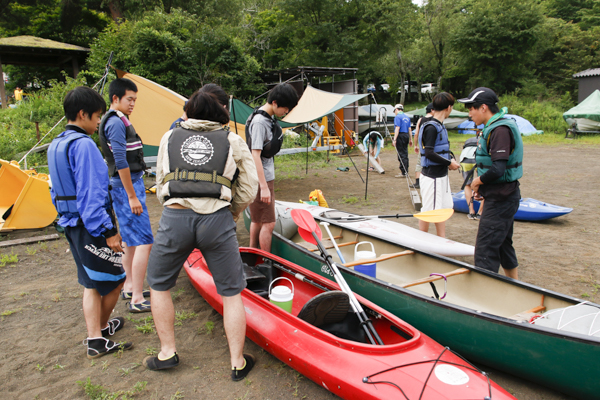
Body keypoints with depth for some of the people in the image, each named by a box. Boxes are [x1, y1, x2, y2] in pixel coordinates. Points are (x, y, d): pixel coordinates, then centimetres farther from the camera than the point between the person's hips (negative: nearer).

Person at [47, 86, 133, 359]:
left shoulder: (55, 145, 13)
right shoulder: (83, 144, -18)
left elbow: (57, 190, 19)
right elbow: (90, 194, -23)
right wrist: (108, 231, -20)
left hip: (71, 224, 10)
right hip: (90, 227, -10)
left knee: (91, 283, 16)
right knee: (114, 279, 6)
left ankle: (95, 340, 22)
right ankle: (102, 327, 25)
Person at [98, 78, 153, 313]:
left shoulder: (119, 121, 18)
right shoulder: (116, 122, -14)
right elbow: (121, 162, -20)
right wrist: (132, 196, -20)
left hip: (132, 184, 11)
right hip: (126, 186, -11)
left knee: (131, 240, 17)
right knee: (144, 241, -10)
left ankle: (129, 288, 29)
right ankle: (137, 300, -5)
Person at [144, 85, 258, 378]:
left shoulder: (169, 138, 16)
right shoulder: (233, 141, 10)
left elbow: (161, 184, 18)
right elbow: (248, 190, 9)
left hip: (174, 219, 1)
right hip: (217, 220, -1)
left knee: (159, 285, 24)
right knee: (231, 292, 13)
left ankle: (167, 353, 31)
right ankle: (238, 363, 21)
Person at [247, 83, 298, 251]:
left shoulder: (269, 118, 10)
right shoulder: (259, 121, -19)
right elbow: (255, 155, -23)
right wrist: (263, 186, -24)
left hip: (266, 177, 10)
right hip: (260, 180, -10)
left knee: (257, 220, 18)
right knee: (268, 223, -5)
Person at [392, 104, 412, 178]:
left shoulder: (398, 117, -7)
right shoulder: (407, 117, 17)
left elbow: (397, 128, -16)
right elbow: (409, 129, 17)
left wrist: (394, 139, -18)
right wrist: (410, 139, 21)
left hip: (400, 135, -8)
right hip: (406, 135, 8)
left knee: (401, 155, -8)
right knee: (405, 154, 13)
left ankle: (403, 173, -9)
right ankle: (405, 171, 18)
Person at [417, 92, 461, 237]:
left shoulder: (440, 126, 12)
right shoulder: (431, 127, -18)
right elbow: (429, 153, -24)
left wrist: (449, 160, 3)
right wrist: (449, 163, -14)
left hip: (441, 175, 10)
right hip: (432, 177, -10)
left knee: (442, 209, 16)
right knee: (428, 212, 0)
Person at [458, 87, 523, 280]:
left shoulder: (500, 129, -20)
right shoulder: (493, 127, 13)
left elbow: (497, 169, -28)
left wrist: (478, 181, -11)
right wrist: (482, 186, 8)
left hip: (501, 199, -11)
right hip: (502, 197, 11)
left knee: (485, 249, -7)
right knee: (503, 244, 21)